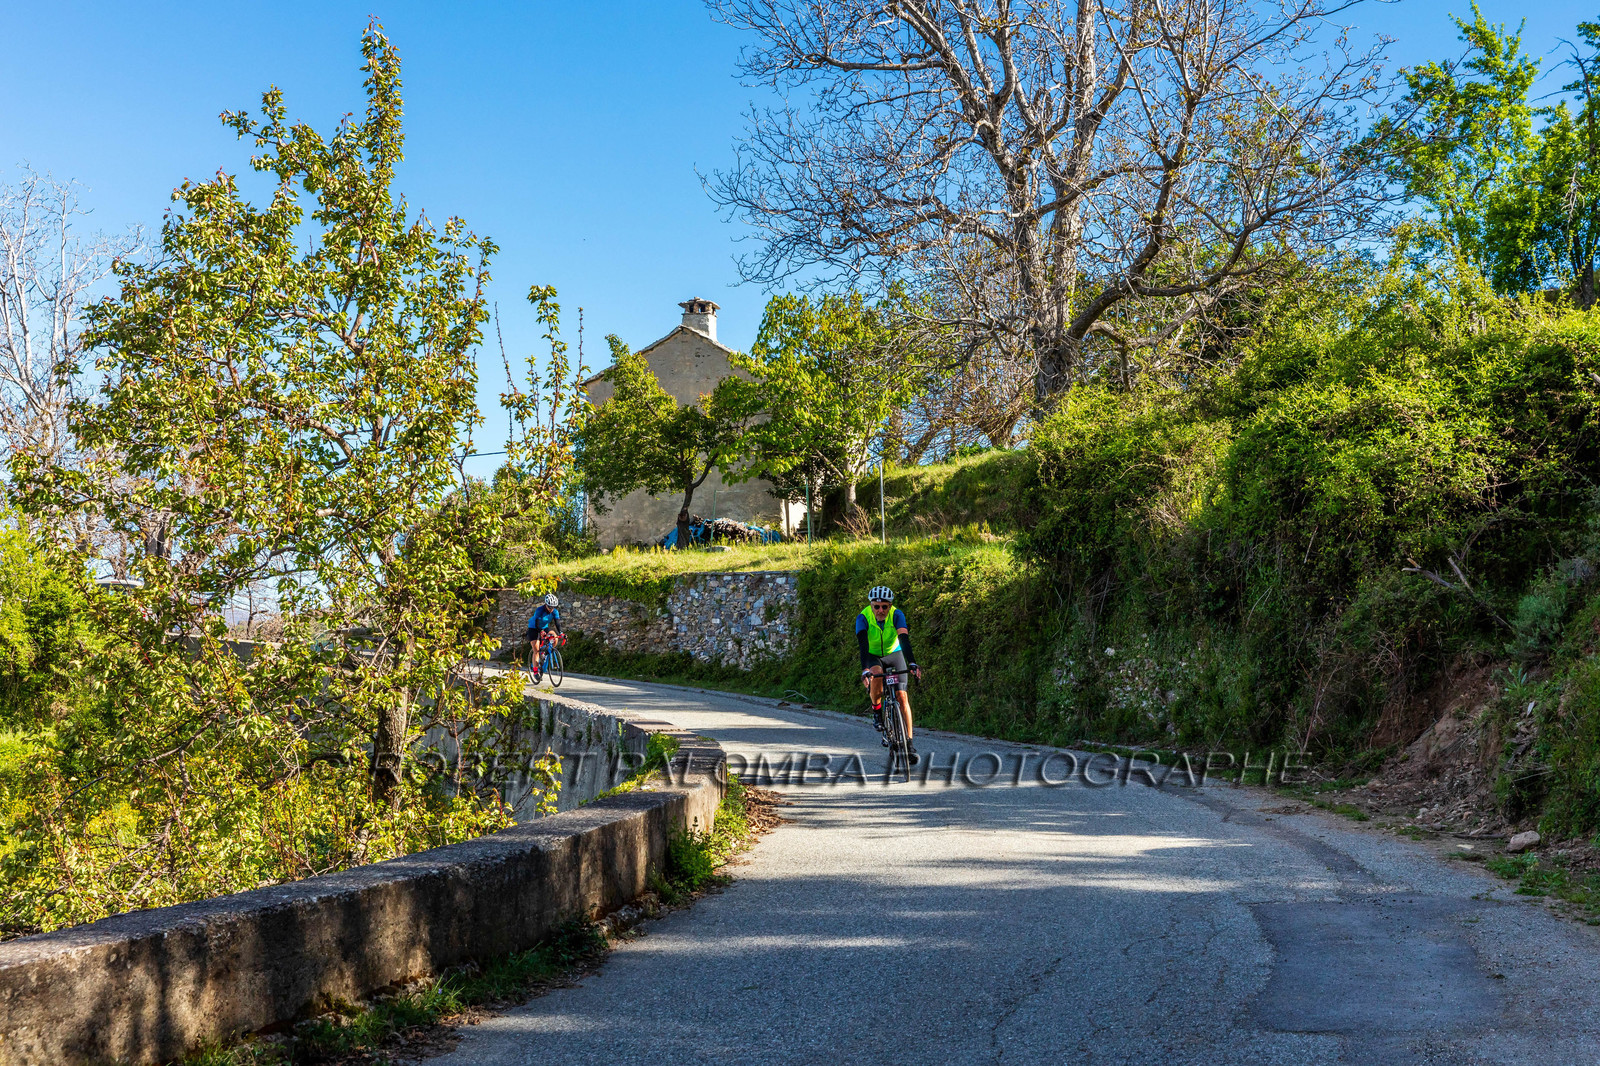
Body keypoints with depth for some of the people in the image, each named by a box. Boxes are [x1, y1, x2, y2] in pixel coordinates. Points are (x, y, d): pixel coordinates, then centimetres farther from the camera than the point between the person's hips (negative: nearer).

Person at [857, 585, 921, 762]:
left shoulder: (897, 615, -25)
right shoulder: (863, 618, -27)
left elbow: (905, 640, -37)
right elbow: (863, 646, -37)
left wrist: (912, 663, -52)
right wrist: (865, 670, -52)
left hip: (894, 654, 1)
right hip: (872, 656, -1)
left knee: (902, 695, -14)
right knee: (876, 675, -35)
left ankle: (909, 742, -11)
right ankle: (876, 709, -7)